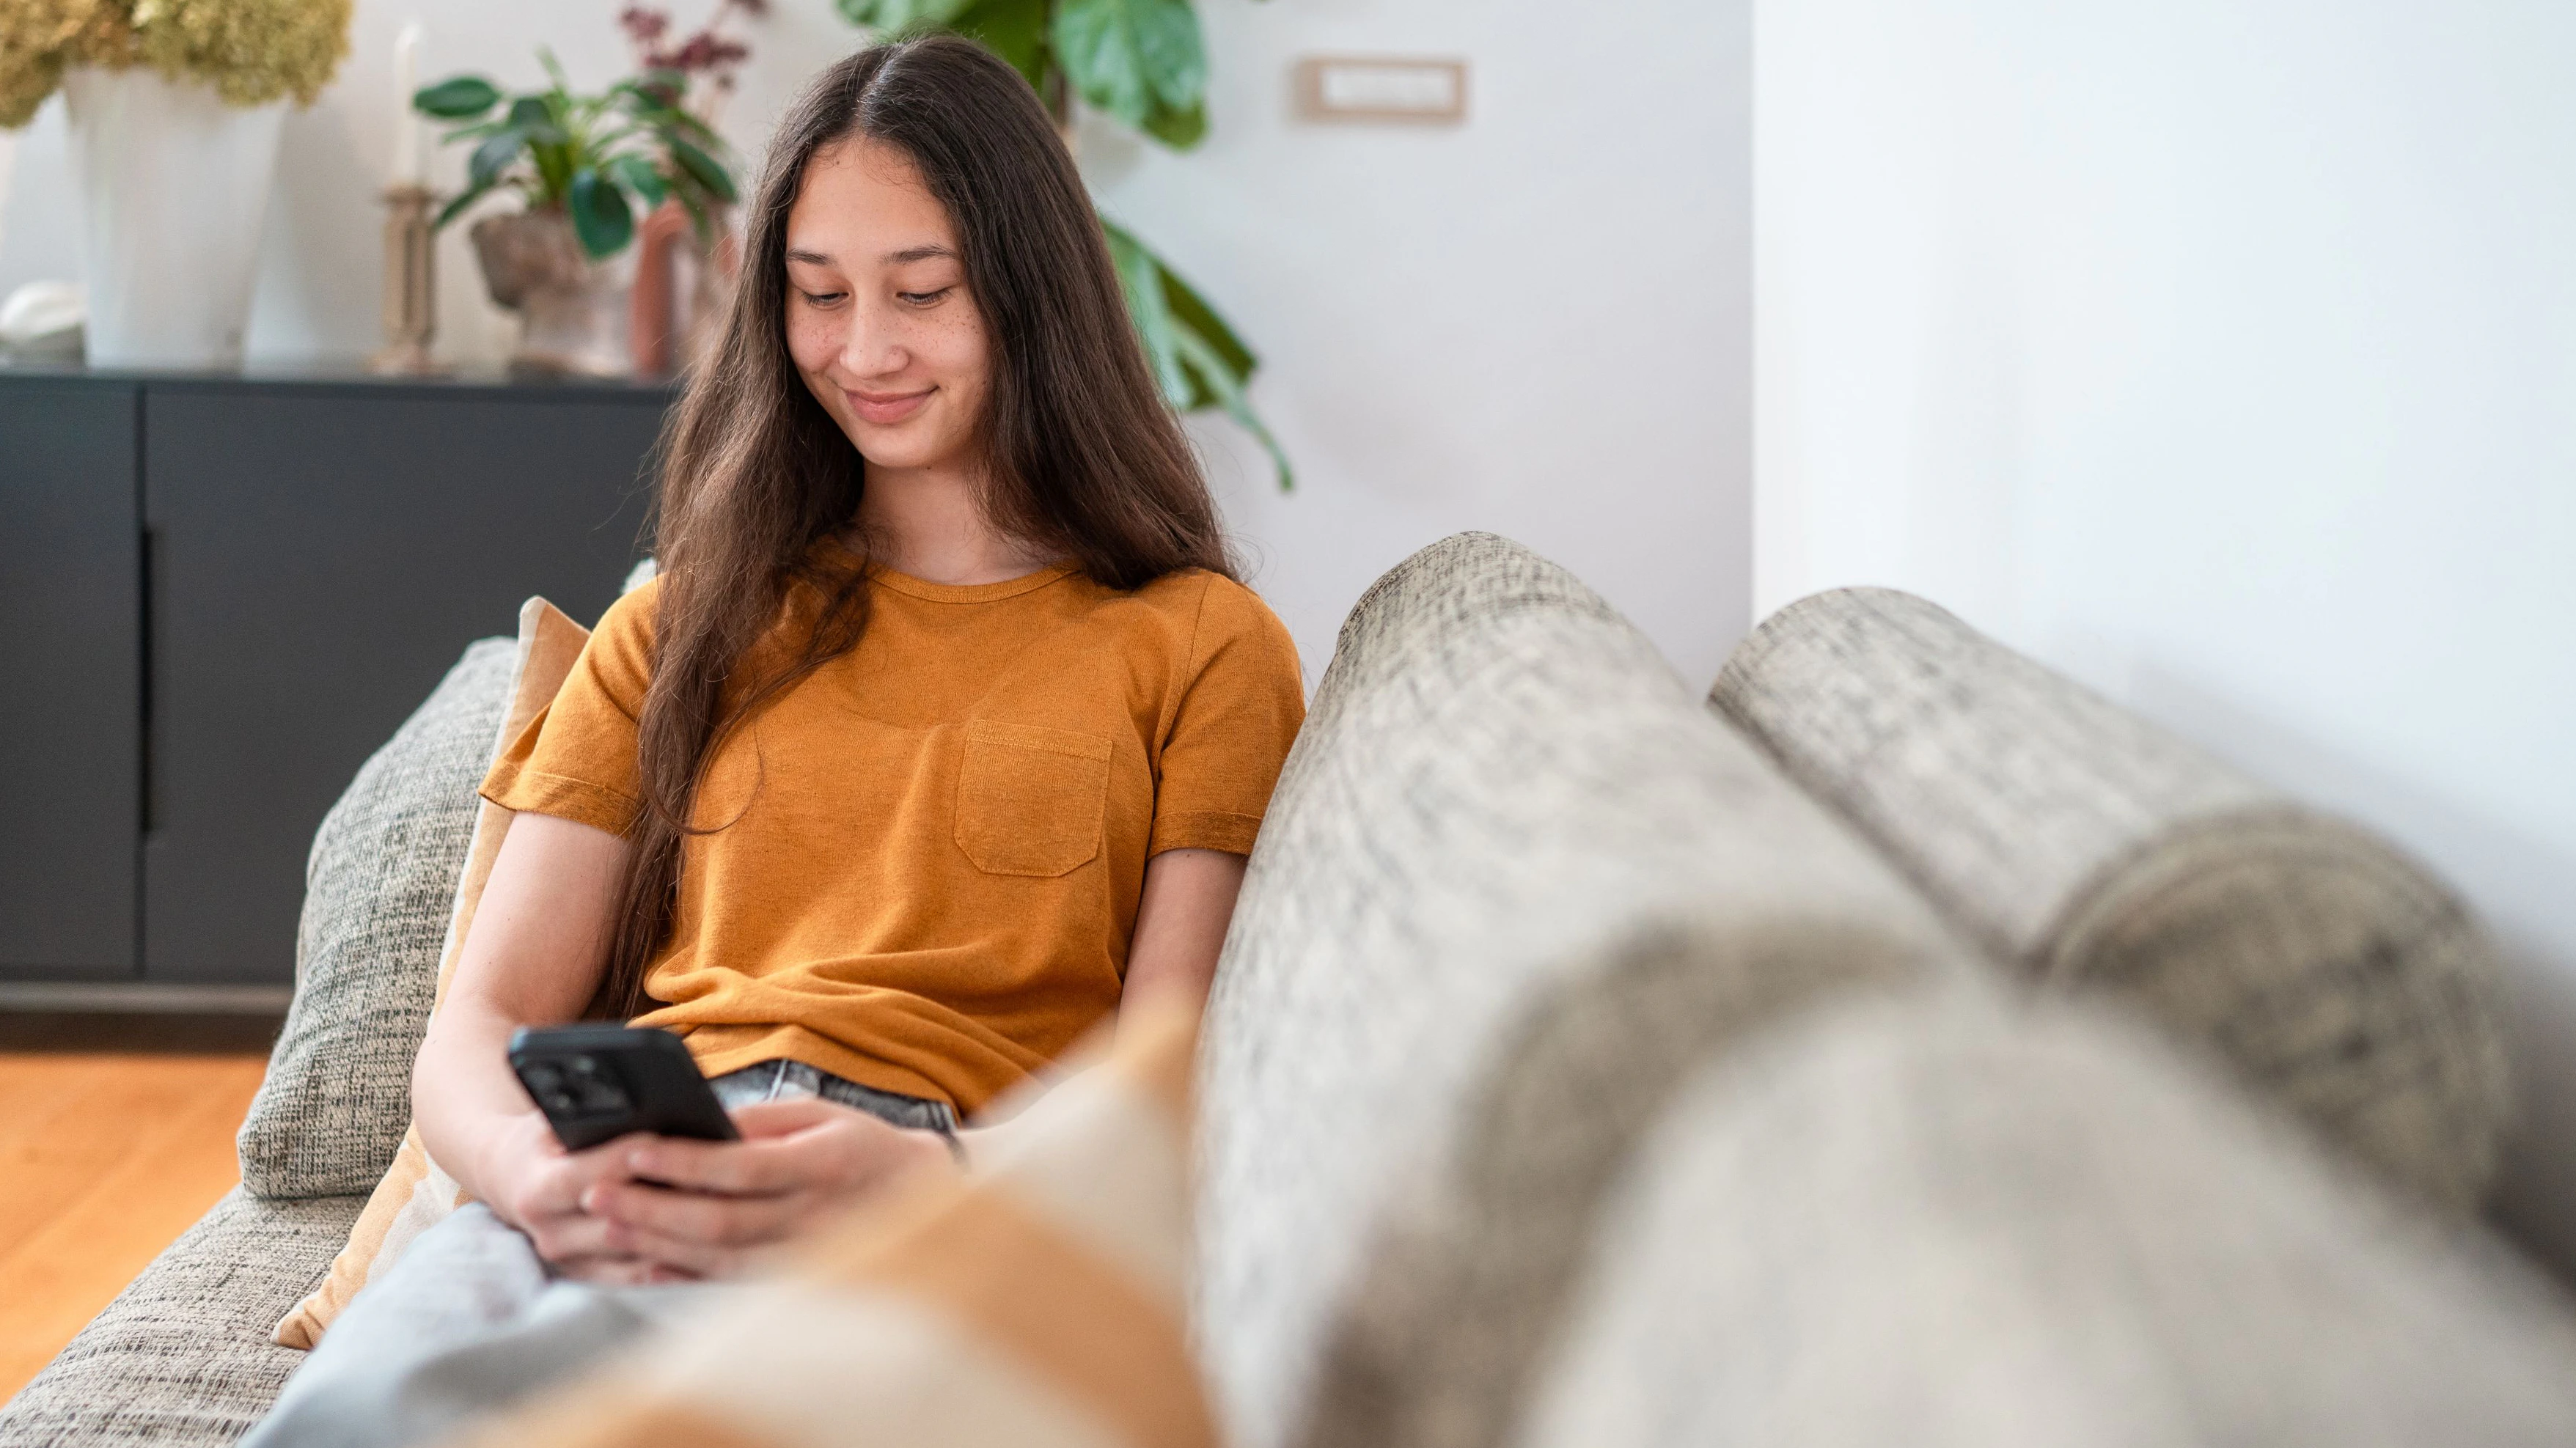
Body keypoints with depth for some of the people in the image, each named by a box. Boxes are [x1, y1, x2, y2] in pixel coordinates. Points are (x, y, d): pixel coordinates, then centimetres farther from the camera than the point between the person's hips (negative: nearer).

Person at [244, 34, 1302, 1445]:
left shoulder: (1200, 644, 16)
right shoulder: (682, 628, 27)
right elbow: (483, 1022, 17)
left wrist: (925, 1176, -19)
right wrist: (530, 1166, -10)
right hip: (618, 1203, 4)